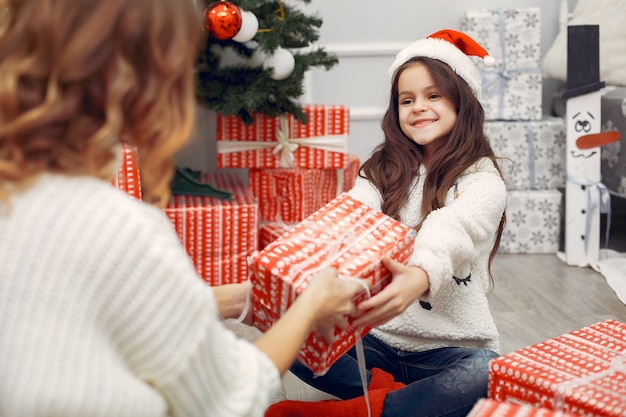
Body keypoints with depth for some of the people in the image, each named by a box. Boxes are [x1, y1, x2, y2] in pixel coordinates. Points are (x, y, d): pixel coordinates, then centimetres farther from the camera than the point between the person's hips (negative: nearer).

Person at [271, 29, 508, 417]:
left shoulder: (482, 180, -4)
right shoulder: (384, 171, 10)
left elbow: (451, 234, -26)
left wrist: (419, 278, -50)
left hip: (449, 350, -3)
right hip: (376, 339, 3)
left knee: (485, 374, -36)